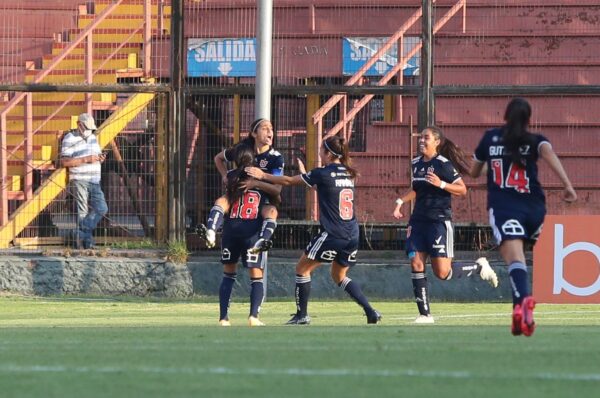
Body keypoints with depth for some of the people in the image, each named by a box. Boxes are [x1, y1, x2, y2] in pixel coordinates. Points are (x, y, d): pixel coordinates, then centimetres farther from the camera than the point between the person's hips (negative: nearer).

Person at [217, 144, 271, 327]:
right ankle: (254, 315, -17)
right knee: (257, 277, 0)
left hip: (231, 230, 3)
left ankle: (223, 317, 6)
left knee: (228, 275, 14)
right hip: (252, 232, -3)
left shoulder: (231, 177, 9)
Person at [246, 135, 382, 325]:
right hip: (352, 236, 7)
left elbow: (289, 181, -1)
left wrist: (263, 175, 9)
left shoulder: (323, 174, -8)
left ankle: (302, 315, 10)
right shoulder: (348, 174, 11)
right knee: (339, 275, 23)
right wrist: (304, 172, 30)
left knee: (302, 268, 10)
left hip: (332, 235, -7)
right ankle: (370, 311, 11)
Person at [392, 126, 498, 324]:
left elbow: (462, 190, -8)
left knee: (442, 272, -9)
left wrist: (441, 184, -21)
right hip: (419, 220, 7)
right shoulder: (416, 163, 11)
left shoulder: (444, 164, -10)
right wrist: (400, 201, 15)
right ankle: (425, 314, 2)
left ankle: (479, 267, 18)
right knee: (416, 264, -4)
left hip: (439, 220, -7)